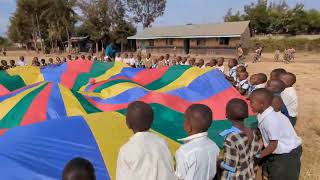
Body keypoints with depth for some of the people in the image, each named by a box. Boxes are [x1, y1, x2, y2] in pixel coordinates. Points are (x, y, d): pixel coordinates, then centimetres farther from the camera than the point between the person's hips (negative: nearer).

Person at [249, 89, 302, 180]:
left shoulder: (271, 120, -34)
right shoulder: (264, 114, -9)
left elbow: (273, 143, -26)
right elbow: (265, 136, 1)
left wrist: (259, 155, -16)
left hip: (288, 154, -8)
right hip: (278, 151, 8)